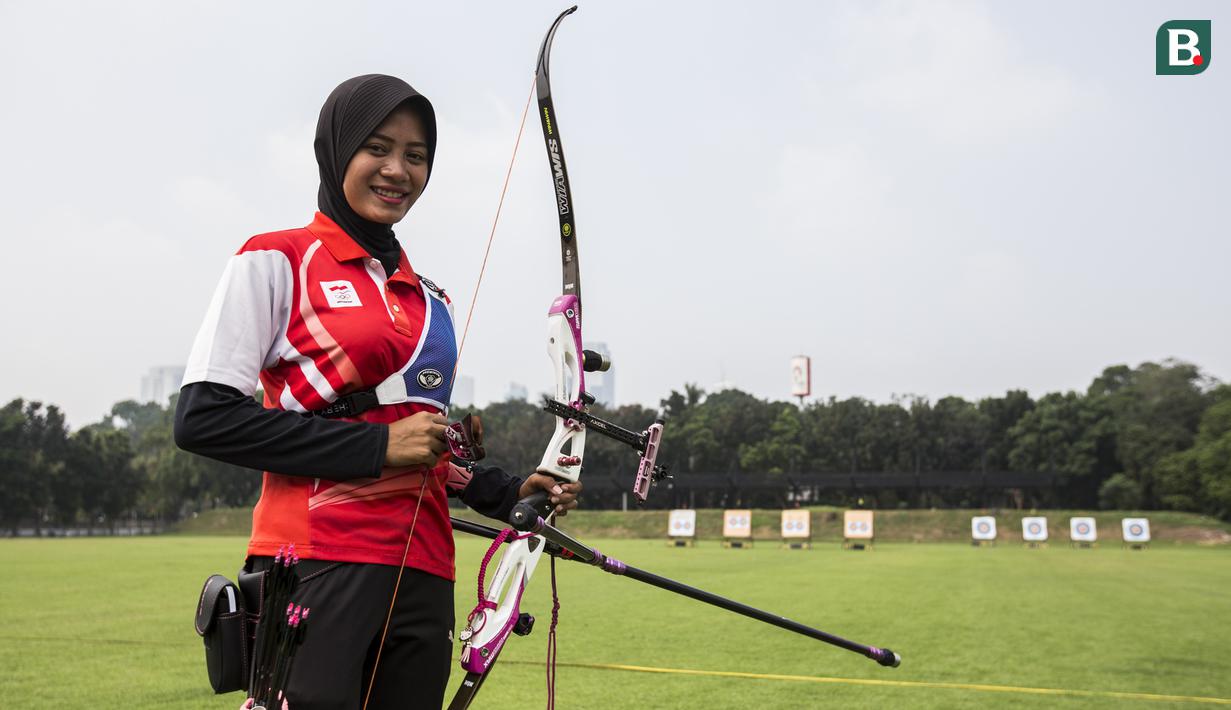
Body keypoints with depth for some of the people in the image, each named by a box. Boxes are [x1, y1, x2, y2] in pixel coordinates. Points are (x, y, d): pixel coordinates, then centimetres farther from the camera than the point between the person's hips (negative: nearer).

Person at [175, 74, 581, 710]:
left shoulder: (429, 299, 18)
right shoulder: (277, 262, 0)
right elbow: (202, 418, -10)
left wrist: (508, 494, 11)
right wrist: (377, 446, -12)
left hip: (422, 578, 6)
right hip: (316, 570, -6)